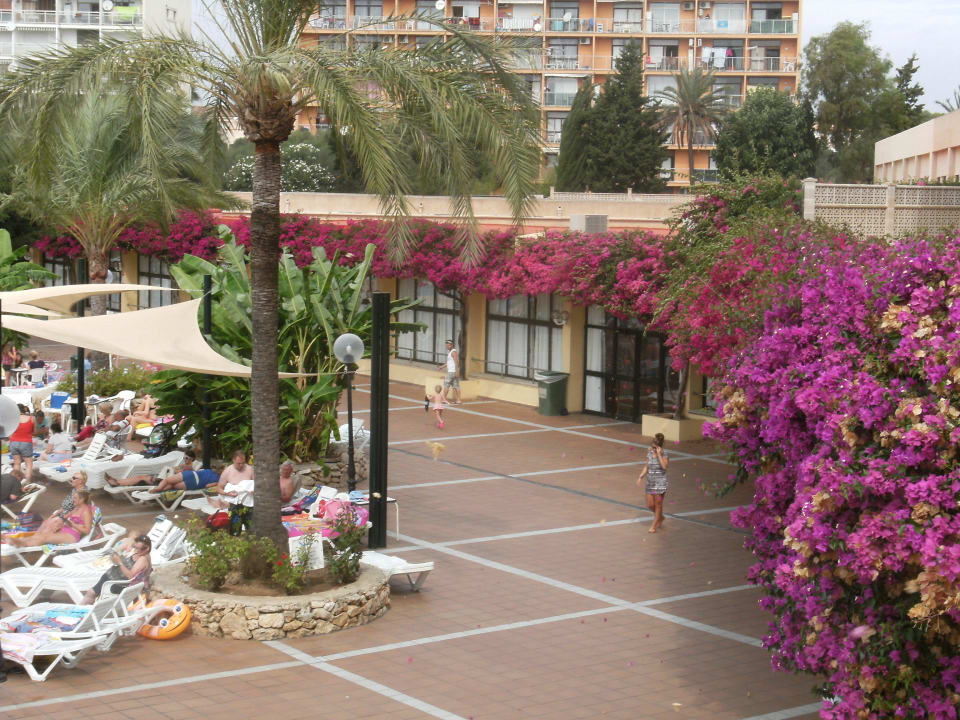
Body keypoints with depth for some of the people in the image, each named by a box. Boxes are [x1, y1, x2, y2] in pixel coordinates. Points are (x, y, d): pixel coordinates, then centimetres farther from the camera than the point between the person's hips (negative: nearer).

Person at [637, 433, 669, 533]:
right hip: (650, 483, 6)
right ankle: (660, 517, 37)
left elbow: (664, 466, -31)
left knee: (658, 505, 4)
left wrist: (659, 454, -29)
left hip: (660, 483, -6)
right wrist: (641, 477, 1)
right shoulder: (649, 453, 2)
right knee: (650, 505, 10)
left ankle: (654, 526, 17)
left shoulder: (663, 455, -13)